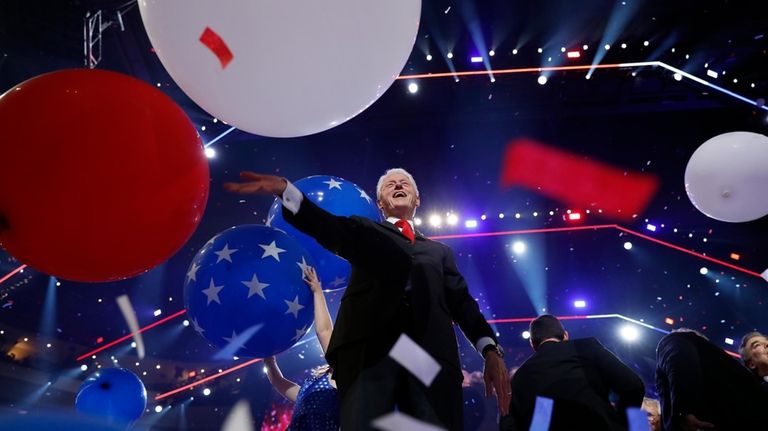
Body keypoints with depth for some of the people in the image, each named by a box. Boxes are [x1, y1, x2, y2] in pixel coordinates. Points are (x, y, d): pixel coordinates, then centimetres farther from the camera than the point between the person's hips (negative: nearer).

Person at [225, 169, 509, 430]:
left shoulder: (439, 251, 30)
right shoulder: (366, 232, 25)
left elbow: (462, 301, 17)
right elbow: (331, 228, 3)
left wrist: (490, 349, -1)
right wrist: (283, 189, -16)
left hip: (432, 356, 2)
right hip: (370, 351, -2)